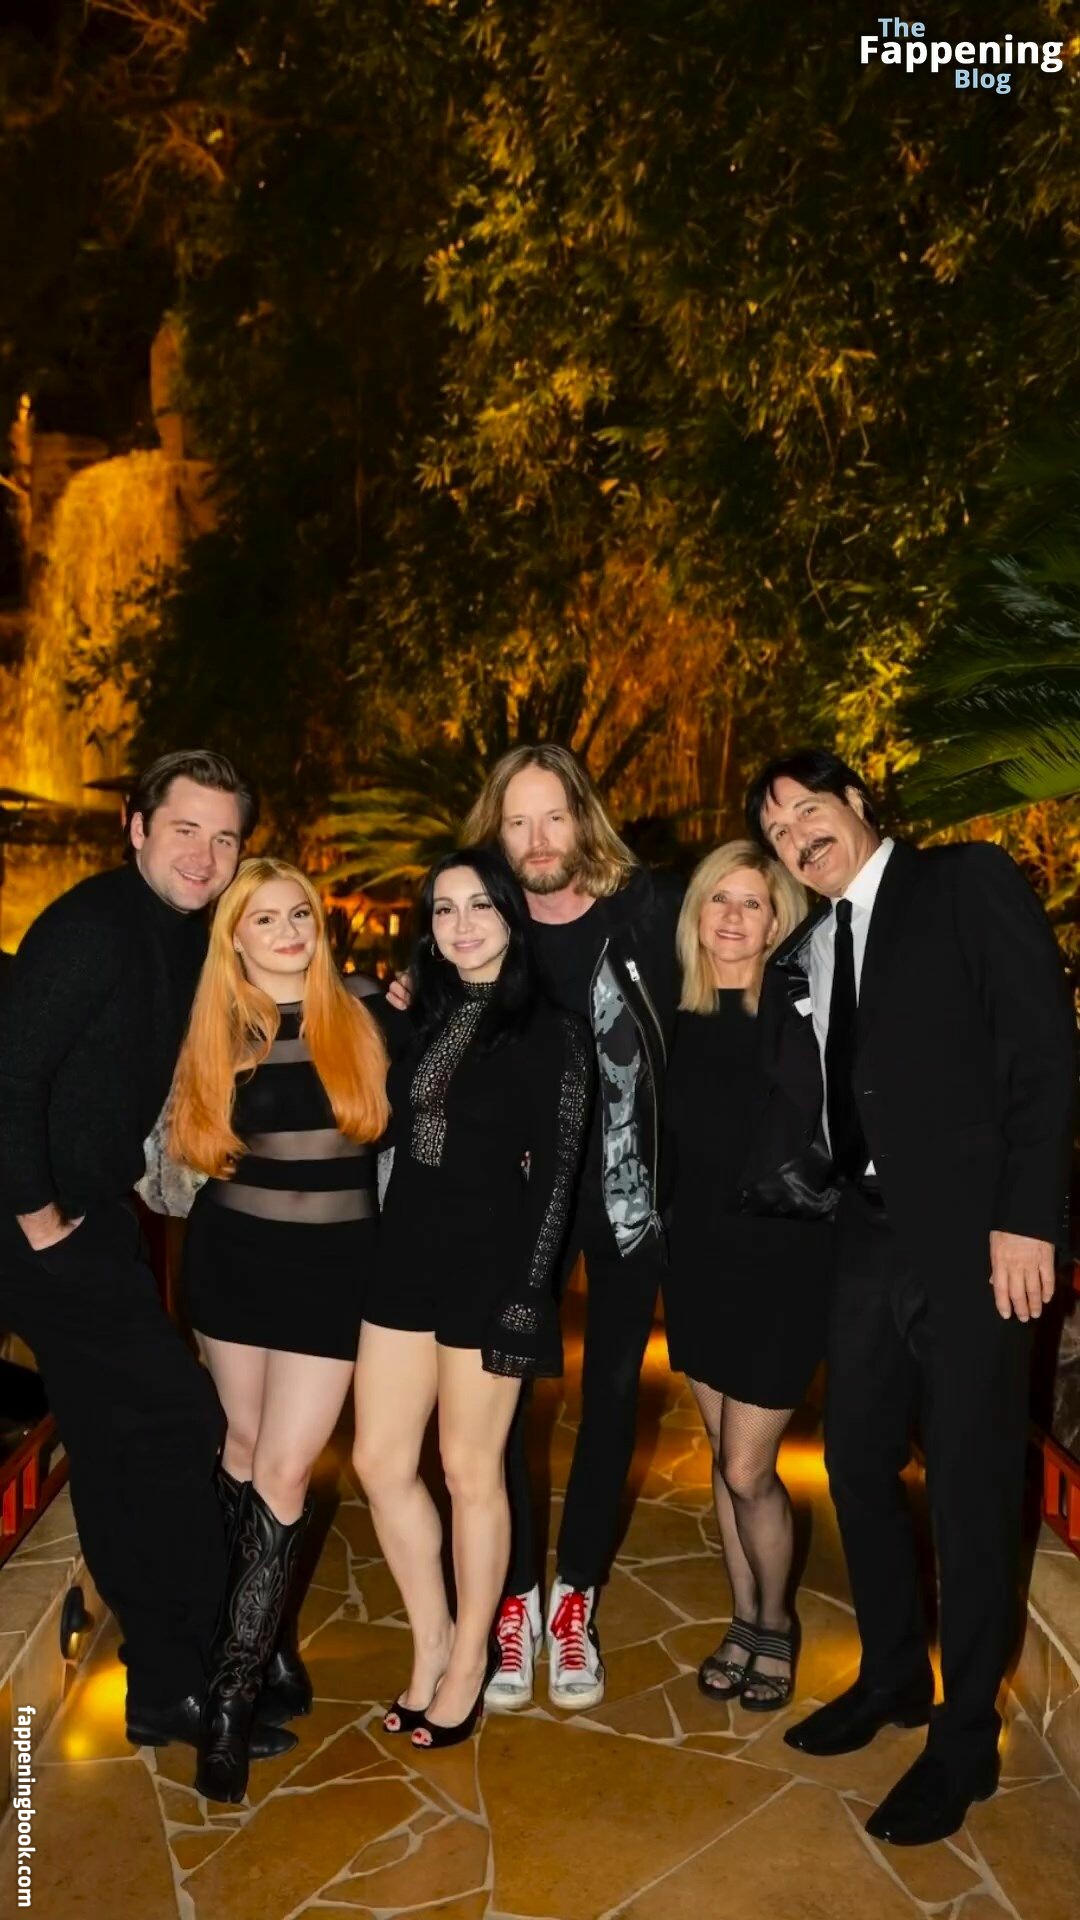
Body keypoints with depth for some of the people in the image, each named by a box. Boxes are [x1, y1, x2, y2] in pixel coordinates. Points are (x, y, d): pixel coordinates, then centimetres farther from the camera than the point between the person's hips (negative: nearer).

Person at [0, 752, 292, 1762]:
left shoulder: (184, 935, 7)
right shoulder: (91, 928, -20)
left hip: (96, 1218, 9)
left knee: (119, 1438, 19)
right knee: (178, 1423, -5)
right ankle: (187, 1684, 9)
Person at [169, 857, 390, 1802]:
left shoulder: (365, 1016, -4)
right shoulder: (218, 1035, 1)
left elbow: (402, 1119, 5)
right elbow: (196, 1146, 11)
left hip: (335, 1261, -2)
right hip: (233, 1256, 2)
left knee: (285, 1468, -4)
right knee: (246, 1451, 13)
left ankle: (232, 1691, 10)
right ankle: (271, 1635, 34)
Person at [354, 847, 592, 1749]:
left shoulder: (551, 1029, -6)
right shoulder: (419, 1015, 11)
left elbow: (557, 1173, -9)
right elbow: (395, 1136, 14)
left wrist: (526, 1294, -13)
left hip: (490, 1264, -6)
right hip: (407, 1255, 6)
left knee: (470, 1470, 7)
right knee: (381, 1461, 10)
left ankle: (469, 1660, 28)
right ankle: (433, 1641, 30)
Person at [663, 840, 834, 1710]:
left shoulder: (800, 1014, -11)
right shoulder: (678, 1013, 0)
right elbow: (666, 1138, 5)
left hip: (781, 1262, -4)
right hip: (698, 1257, 4)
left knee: (748, 1470, 2)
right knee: (726, 1458, 16)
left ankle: (776, 1625, 30)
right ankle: (742, 1622, 36)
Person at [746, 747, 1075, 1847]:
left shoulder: (968, 883, -3)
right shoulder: (807, 947, 13)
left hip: (974, 1237, -6)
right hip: (868, 1238, 6)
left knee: (969, 1489, 5)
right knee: (858, 1465, 15)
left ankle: (964, 1741, 24)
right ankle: (893, 1678, 37)